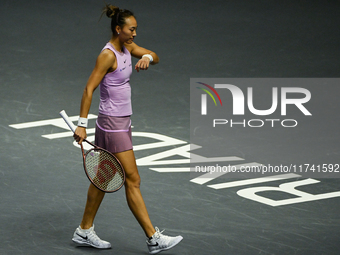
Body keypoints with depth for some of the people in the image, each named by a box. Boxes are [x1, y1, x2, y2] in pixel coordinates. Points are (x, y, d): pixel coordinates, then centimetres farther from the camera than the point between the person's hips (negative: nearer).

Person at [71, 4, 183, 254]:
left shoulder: (127, 47, 8)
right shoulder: (108, 55, -17)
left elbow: (154, 56, 15)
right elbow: (89, 89, -20)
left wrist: (148, 57, -10)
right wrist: (82, 124, -24)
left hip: (123, 121, 10)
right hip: (112, 124, -10)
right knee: (133, 180, -8)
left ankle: (85, 231, 24)